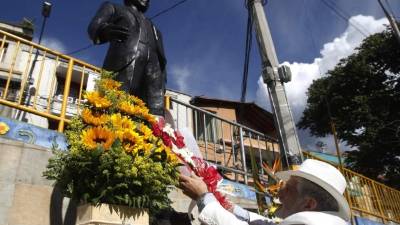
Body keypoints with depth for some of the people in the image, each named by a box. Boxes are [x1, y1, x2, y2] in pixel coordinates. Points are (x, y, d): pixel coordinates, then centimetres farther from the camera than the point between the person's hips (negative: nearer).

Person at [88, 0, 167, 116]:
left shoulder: (152, 28, 39)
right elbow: (94, 26, 10)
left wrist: (162, 82, 10)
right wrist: (104, 30, -15)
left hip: (153, 69, 4)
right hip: (124, 62, -3)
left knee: (155, 112, -17)